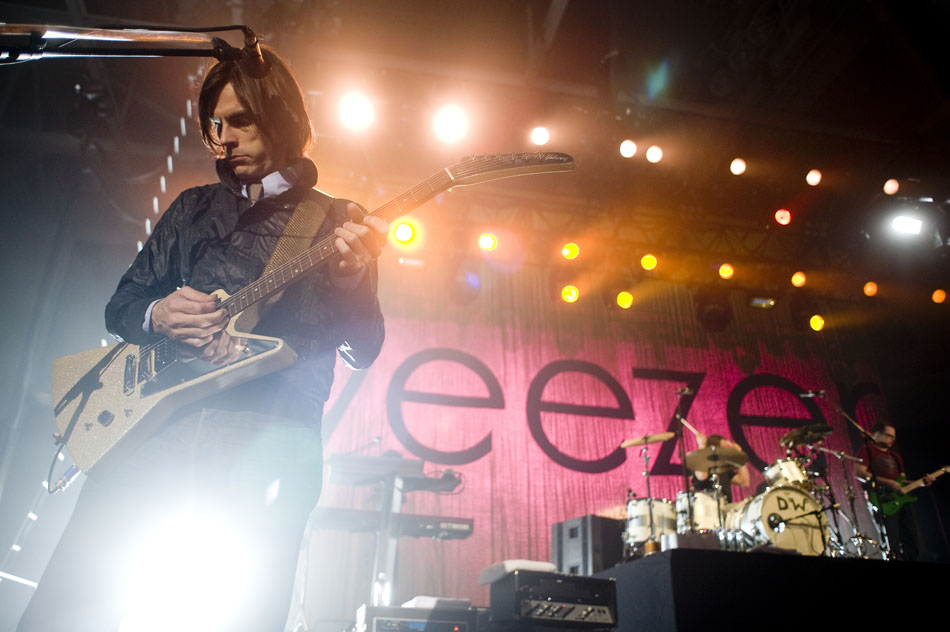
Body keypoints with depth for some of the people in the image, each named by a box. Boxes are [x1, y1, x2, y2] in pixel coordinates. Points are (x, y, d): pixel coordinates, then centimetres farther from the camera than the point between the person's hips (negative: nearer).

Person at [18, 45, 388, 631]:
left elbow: (364, 348, 2)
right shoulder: (194, 207, 20)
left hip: (266, 435, -3)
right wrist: (156, 314, -2)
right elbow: (122, 301, 22)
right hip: (156, 418, 4)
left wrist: (353, 277, -19)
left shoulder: (333, 222, 9)